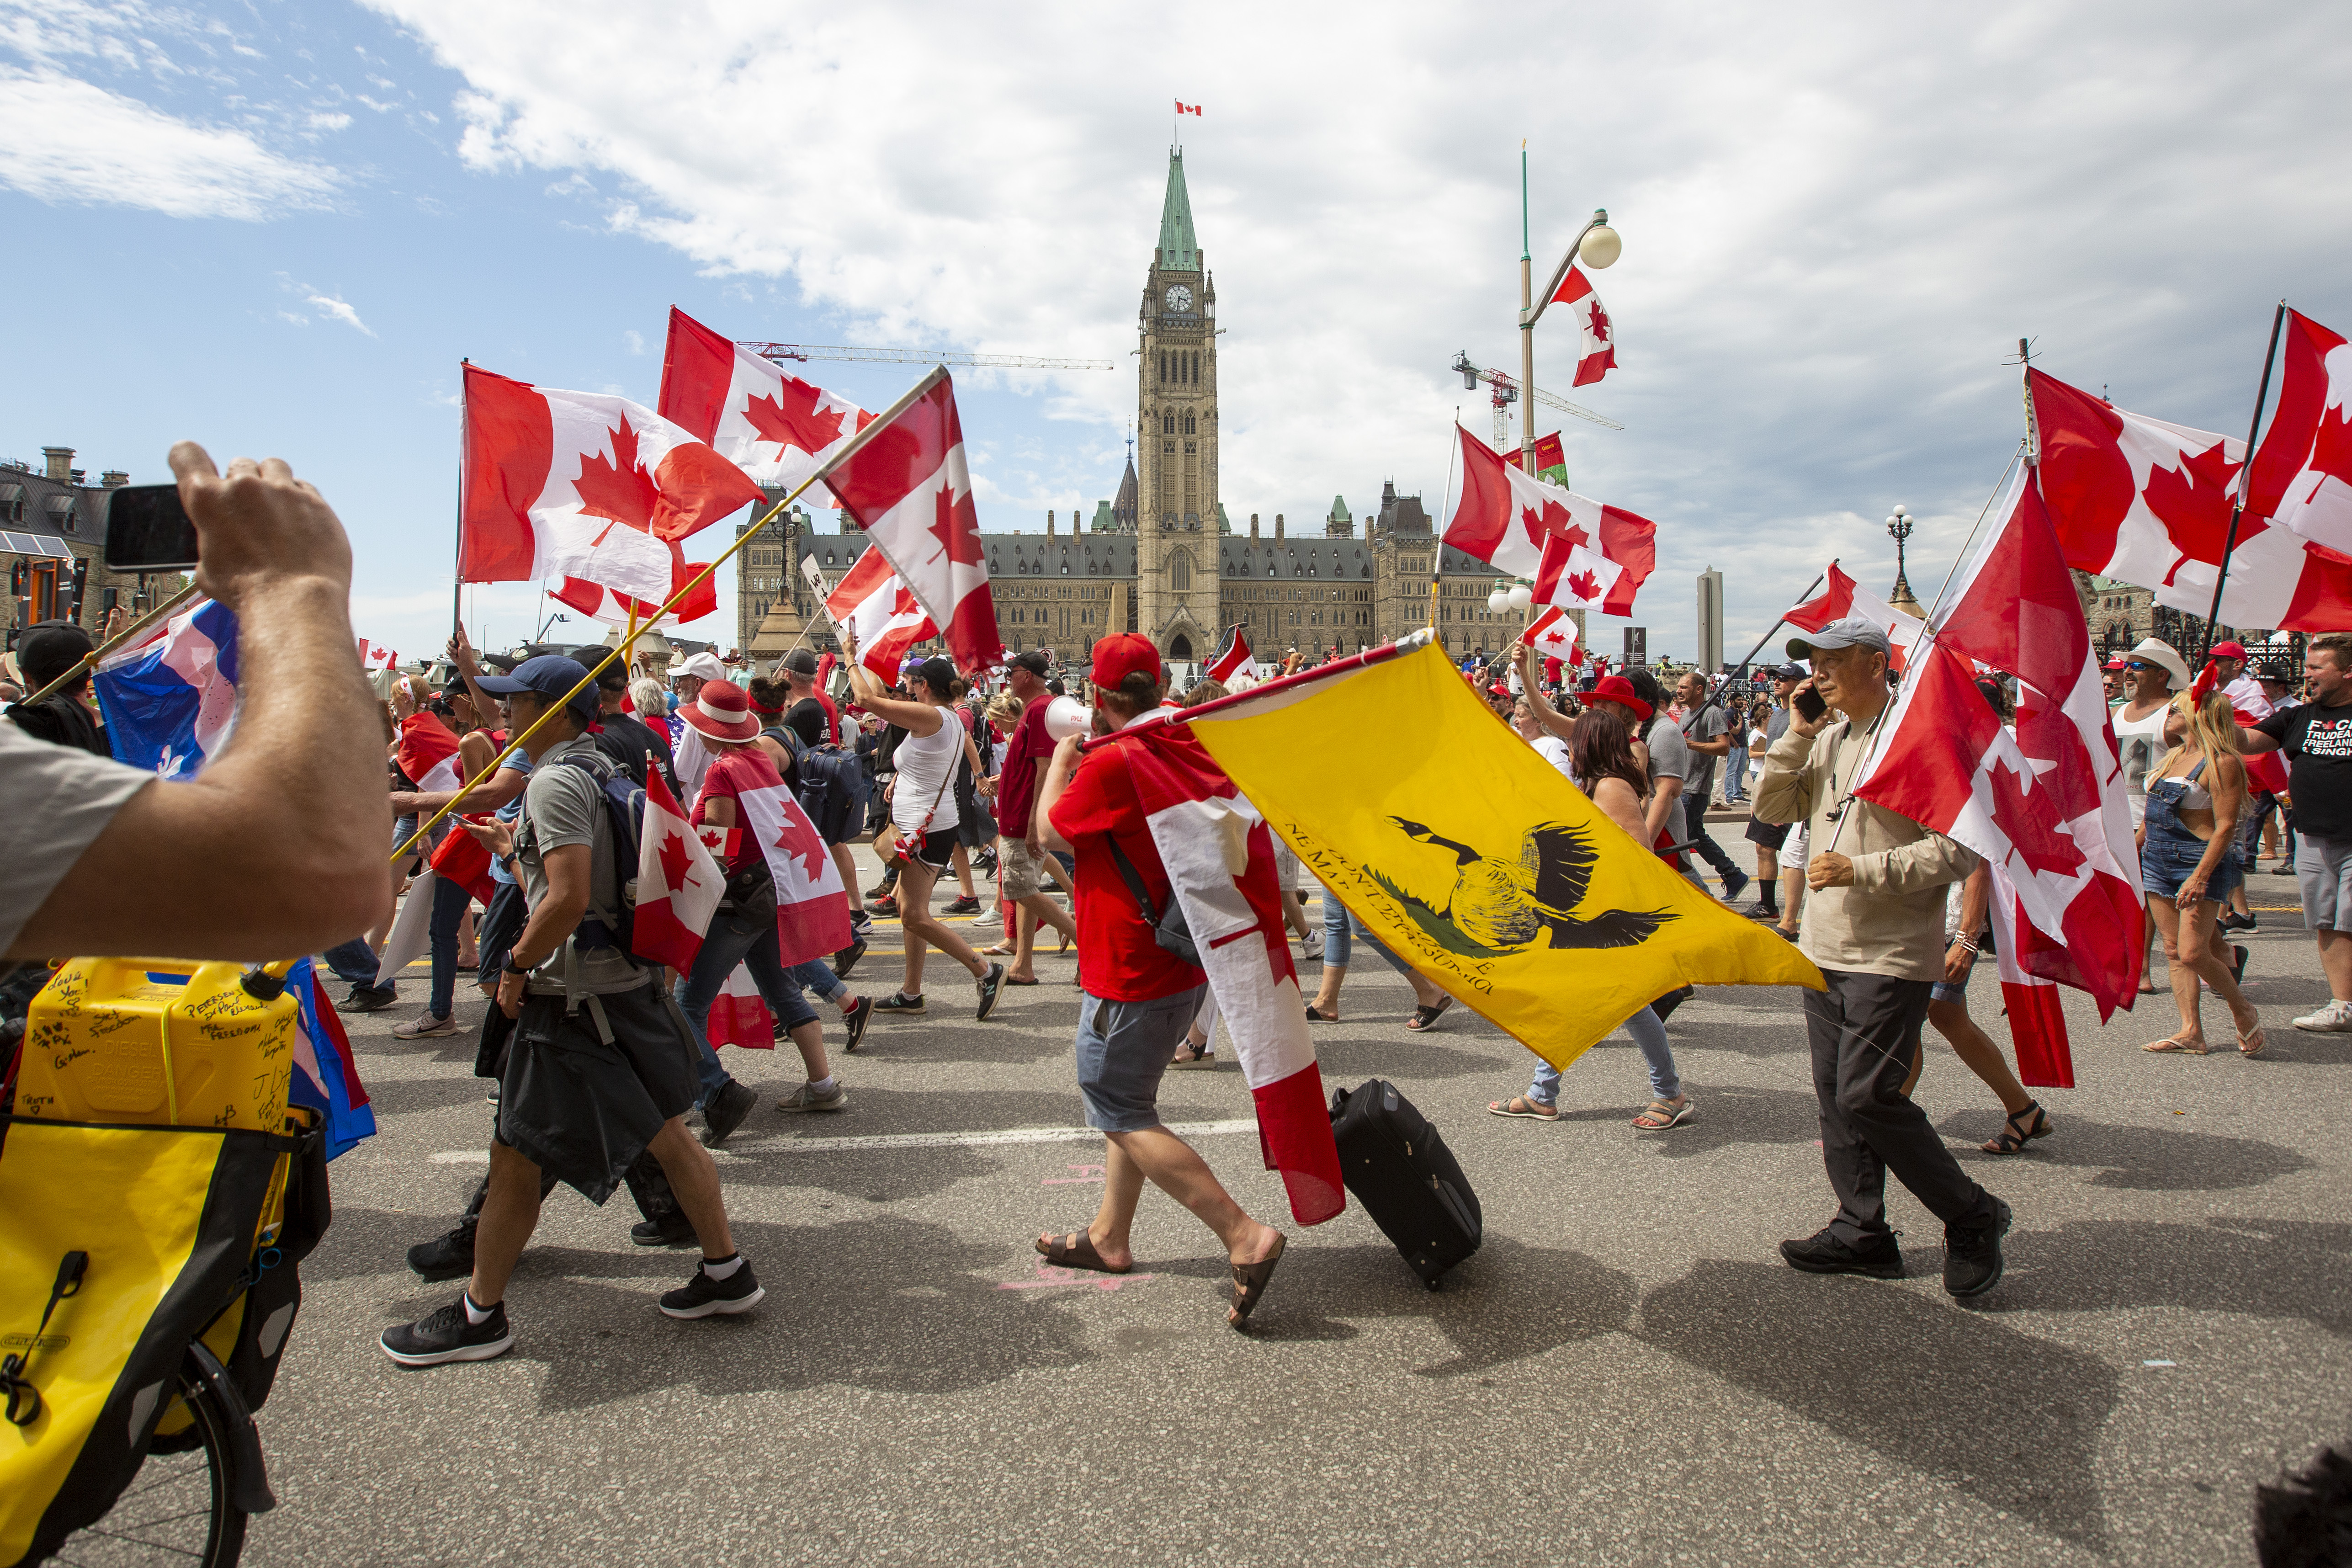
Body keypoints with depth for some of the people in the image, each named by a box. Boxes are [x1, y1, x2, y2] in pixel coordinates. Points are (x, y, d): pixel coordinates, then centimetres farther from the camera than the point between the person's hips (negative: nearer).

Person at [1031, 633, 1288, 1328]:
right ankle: (1110, 1236, 33)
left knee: (1123, 1115, -1)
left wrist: (1060, 762, 8)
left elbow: (1051, 832, -6)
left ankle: (1245, 1236, -7)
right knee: (1127, 1100, 21)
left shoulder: (1110, 763, -22)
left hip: (1129, 974, -9)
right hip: (1182, 963, 9)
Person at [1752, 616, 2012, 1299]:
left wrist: (1861, 871, -21)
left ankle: (1972, 1217, 11)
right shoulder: (1827, 738, 11)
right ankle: (1863, 1230, 22)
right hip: (1825, 949, 8)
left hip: (1890, 956, -8)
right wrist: (1797, 734, -1)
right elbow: (1772, 808, 8)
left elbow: (1957, 850, -17)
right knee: (1835, 1095, 10)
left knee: (1866, 1096, -8)